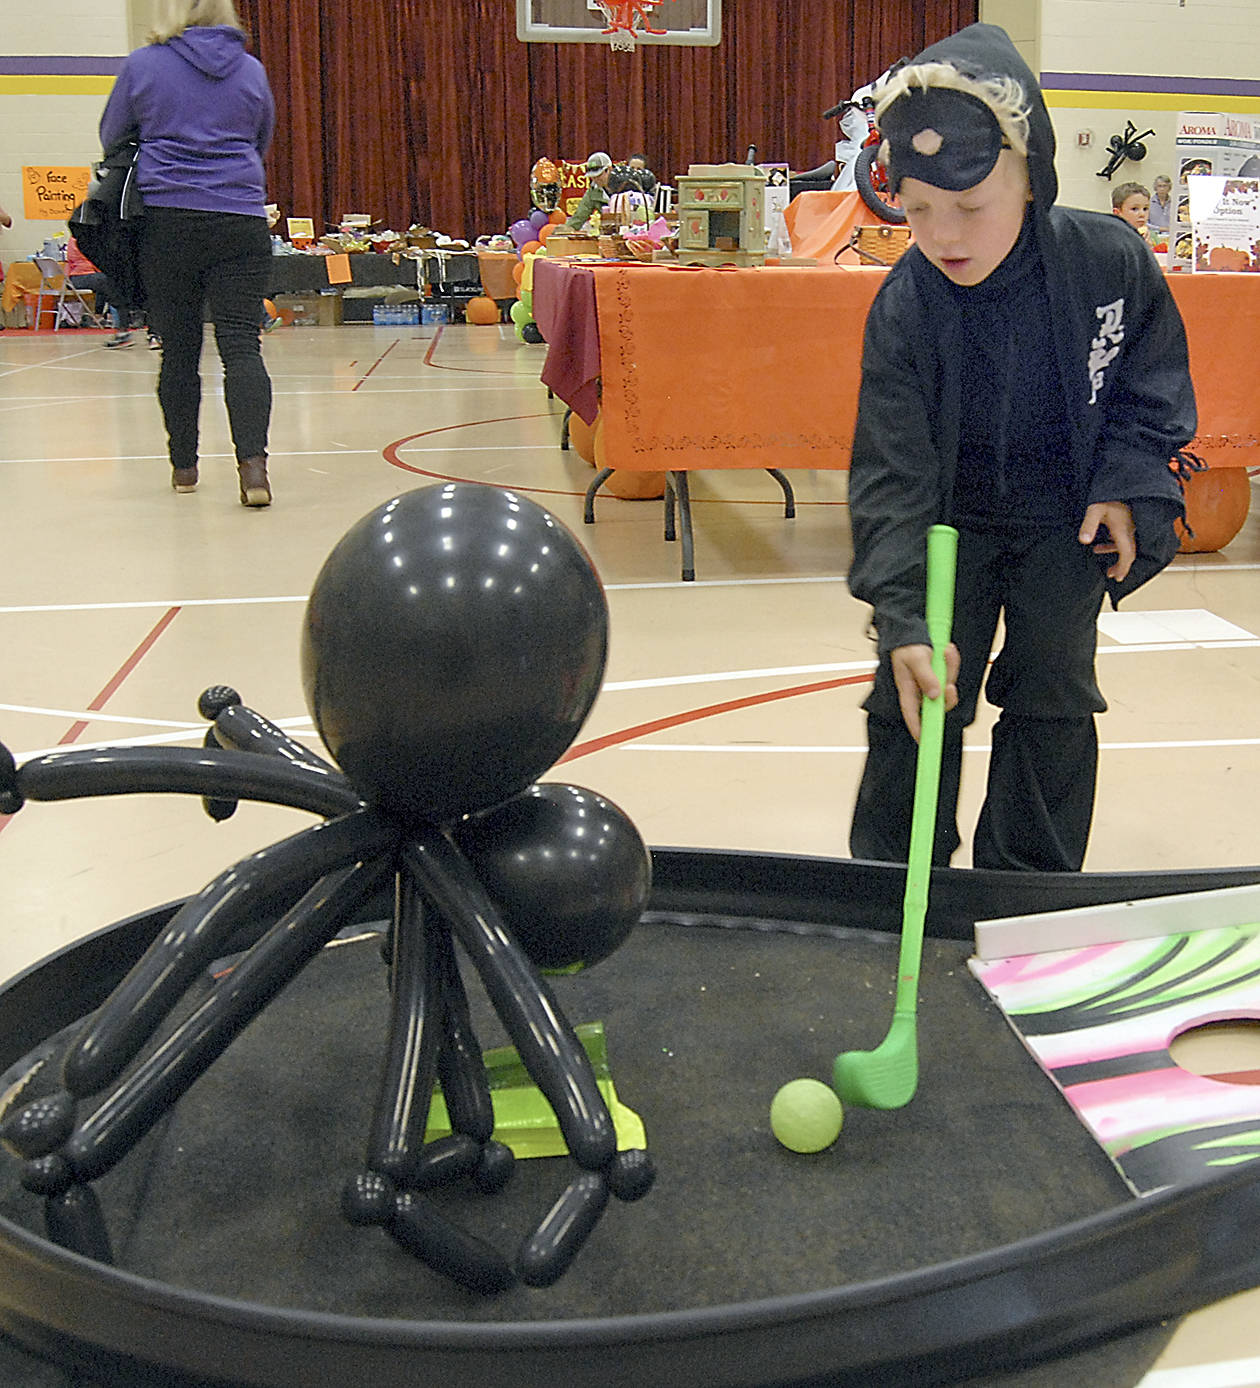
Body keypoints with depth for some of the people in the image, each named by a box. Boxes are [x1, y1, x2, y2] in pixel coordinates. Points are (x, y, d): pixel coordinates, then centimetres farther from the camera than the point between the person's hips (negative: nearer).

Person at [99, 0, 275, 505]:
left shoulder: (143, 65, 3)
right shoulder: (251, 70, 8)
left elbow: (111, 137, 14)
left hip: (166, 221, 0)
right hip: (241, 221, 0)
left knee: (178, 349, 9)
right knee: (241, 345, -5)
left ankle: (184, 465, 19)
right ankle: (253, 462, -21)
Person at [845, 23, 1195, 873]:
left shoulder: (1111, 261, -19)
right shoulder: (903, 310, -23)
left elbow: (1155, 379, 1)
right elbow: (893, 475, -24)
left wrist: (1125, 484, -9)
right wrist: (906, 617, -32)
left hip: (1066, 524, 1)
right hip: (950, 523, -1)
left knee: (1052, 701, 8)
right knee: (916, 701, -1)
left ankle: (1032, 886, 25)